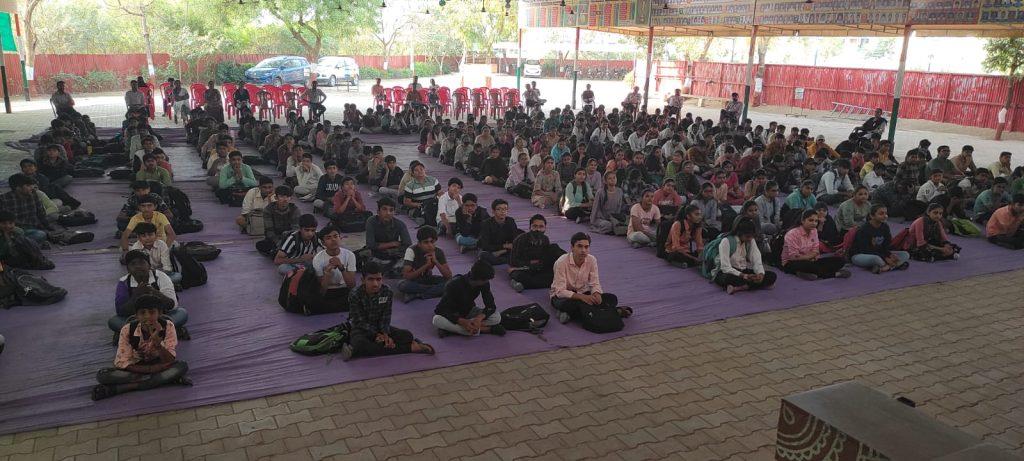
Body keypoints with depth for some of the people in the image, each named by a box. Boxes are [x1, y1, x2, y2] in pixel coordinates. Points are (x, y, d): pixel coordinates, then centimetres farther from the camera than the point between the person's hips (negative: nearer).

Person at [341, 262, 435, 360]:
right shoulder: (355, 295, -18)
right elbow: (360, 321, -17)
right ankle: (409, 348, -34)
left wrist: (385, 334, -25)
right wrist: (377, 335, -29)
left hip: (379, 327, 4)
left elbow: (385, 318, -7)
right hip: (361, 329, -3)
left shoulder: (387, 292, -10)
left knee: (407, 335, -16)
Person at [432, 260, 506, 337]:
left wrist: (480, 317, -40)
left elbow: (491, 305, -18)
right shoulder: (454, 285, -29)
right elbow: (440, 309, -30)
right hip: (452, 314, -3)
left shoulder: (484, 283, -17)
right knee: (437, 320, -38)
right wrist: (462, 321, -44)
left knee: (497, 317, -23)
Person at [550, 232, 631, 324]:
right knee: (567, 304, -41)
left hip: (582, 293, 5)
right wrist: (582, 297, -39)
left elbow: (595, 284, -6)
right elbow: (560, 291, -27)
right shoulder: (562, 262, -24)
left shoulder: (592, 260, -10)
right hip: (563, 296, -4)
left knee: (612, 298, -16)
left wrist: (596, 294, -30)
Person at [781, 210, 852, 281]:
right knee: (808, 265, -42)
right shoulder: (792, 234, -17)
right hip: (791, 263, -7)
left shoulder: (814, 231, 4)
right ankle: (834, 274, -23)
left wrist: (814, 255, -18)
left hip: (809, 261, 8)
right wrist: (811, 255, -10)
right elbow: (794, 257, -21)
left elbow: (815, 251, 5)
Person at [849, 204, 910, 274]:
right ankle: (896, 265, -19)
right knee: (875, 258, -43)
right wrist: (885, 258, -27)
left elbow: (886, 246, 3)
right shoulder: (863, 230, -18)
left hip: (878, 254, 8)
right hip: (859, 255, -8)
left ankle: (886, 267, -29)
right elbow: (865, 249, -23)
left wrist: (890, 255, -21)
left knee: (905, 254, -5)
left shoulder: (885, 227, 4)